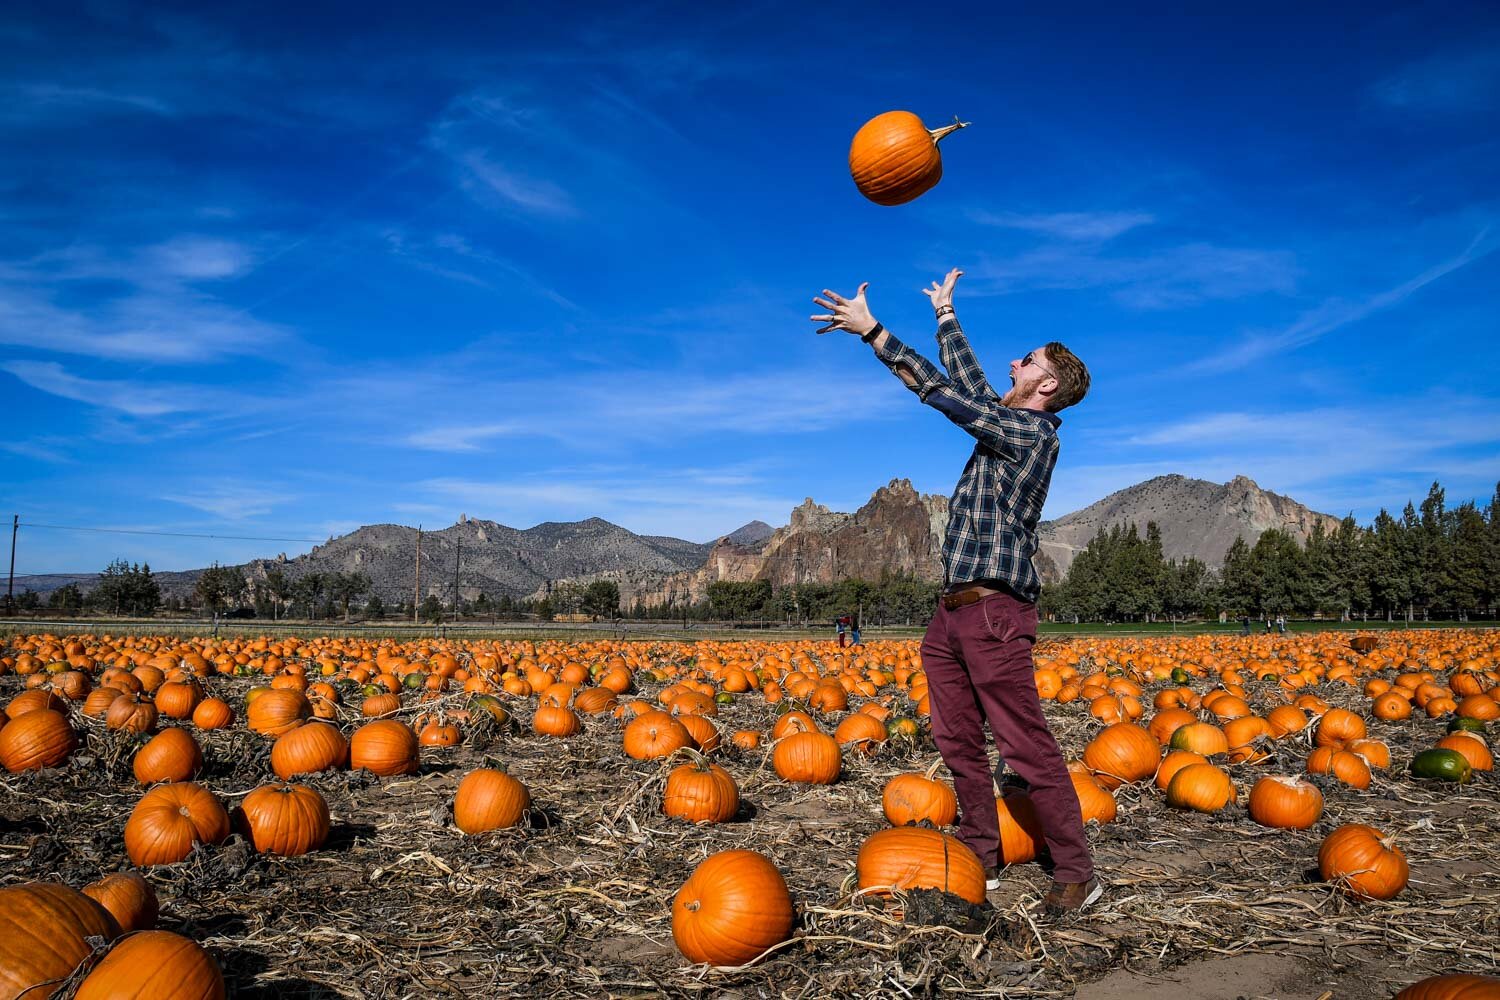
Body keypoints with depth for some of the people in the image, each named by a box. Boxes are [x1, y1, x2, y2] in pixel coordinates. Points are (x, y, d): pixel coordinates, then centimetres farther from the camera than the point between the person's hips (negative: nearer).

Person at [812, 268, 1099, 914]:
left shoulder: (1032, 432, -8)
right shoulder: (1005, 423, 17)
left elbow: (943, 393, -11)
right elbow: (967, 382, 32)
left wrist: (870, 329, -6)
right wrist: (945, 316, 42)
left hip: (994, 612, -9)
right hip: (951, 613, 9)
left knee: (1027, 749, -7)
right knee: (958, 744, 11)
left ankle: (1075, 872, 3)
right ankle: (981, 858, 21)